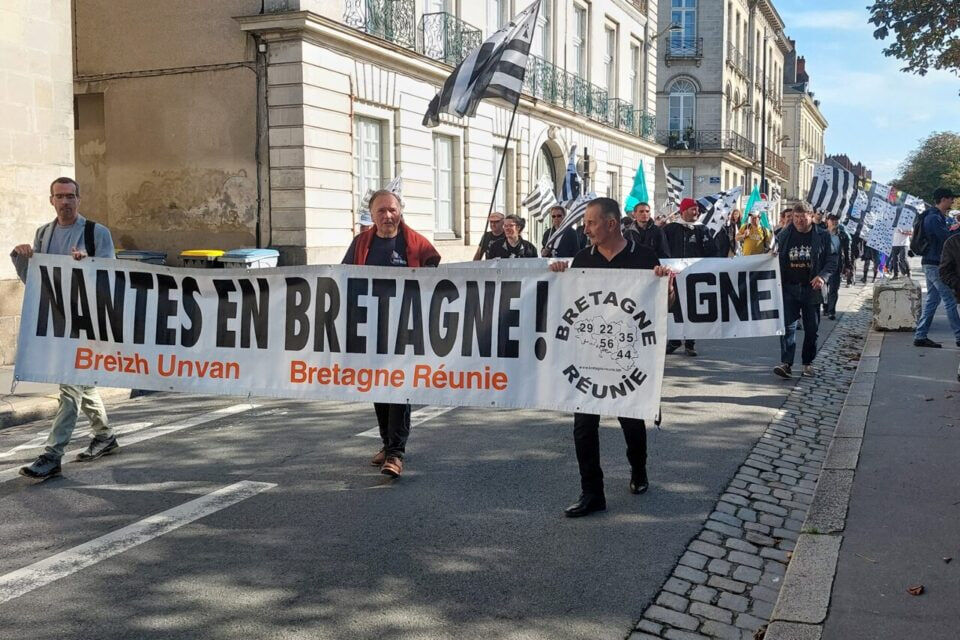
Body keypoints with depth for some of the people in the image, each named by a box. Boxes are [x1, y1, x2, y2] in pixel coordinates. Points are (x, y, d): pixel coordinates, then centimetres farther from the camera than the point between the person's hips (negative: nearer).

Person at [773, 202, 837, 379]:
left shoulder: (822, 236, 2)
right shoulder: (784, 235, 6)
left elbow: (832, 260, 3)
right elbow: (776, 258, 12)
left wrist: (823, 276, -14)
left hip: (811, 289, 0)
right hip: (789, 288, 0)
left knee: (811, 329, 8)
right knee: (788, 326, -10)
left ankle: (808, 362, 22)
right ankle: (786, 363, -15)